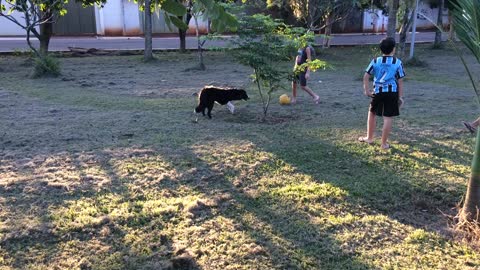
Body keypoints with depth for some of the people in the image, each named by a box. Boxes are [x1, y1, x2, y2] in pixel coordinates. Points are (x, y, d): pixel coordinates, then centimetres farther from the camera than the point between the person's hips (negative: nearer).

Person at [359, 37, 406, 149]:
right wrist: (400, 97, 4)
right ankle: (384, 143, 7)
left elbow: (366, 76, -1)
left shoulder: (375, 61, 2)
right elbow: (400, 81, -1)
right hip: (392, 92, -2)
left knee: (372, 113, 21)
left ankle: (369, 138, 30)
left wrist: (367, 90, 7)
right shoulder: (398, 62, -3)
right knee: (388, 118, 3)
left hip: (378, 92, 2)